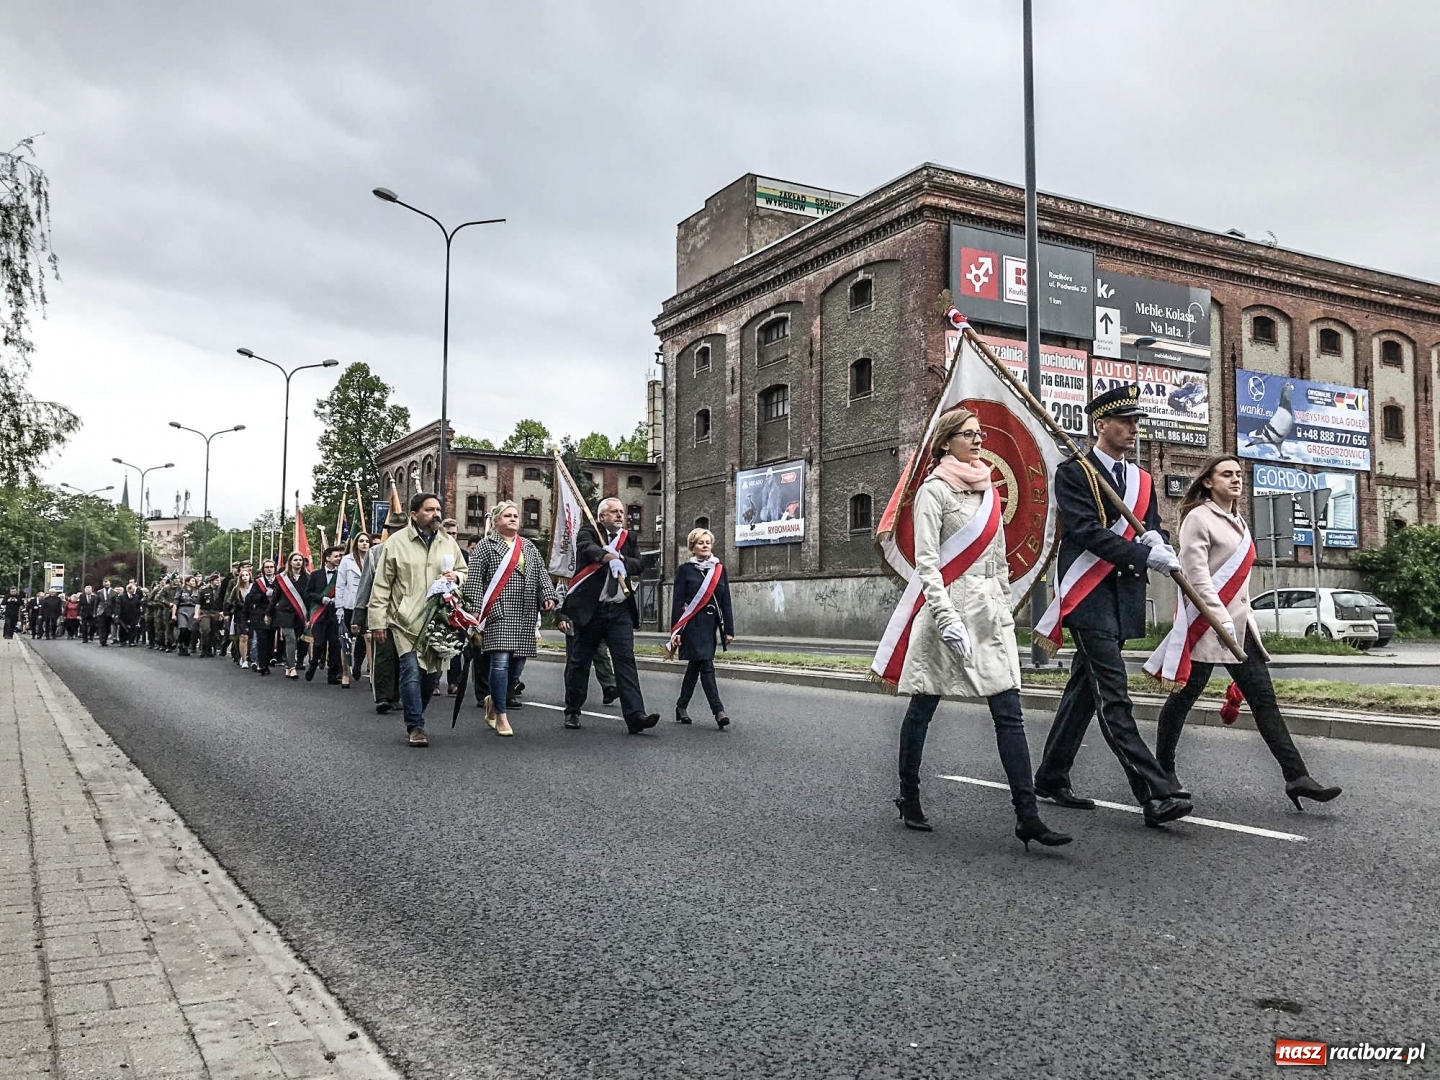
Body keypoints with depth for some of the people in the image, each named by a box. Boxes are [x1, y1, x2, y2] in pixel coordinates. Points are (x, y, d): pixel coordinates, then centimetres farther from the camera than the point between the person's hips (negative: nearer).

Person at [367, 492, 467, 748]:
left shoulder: (448, 542, 11)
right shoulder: (397, 542, -1)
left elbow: (463, 572, 23)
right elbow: (381, 585, 0)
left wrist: (456, 578, -3)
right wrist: (377, 622, -4)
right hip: (406, 621, -4)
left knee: (433, 673, 8)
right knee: (411, 672, -11)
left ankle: (414, 720, 27)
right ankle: (415, 726, -1)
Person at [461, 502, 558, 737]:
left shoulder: (530, 548, 20)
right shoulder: (486, 546, 4)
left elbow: (542, 575, 17)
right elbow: (474, 579, -1)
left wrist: (549, 596, 0)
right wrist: (475, 610, -9)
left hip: (525, 616, 5)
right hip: (498, 613, -5)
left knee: (517, 665, 4)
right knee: (501, 661, -12)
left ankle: (494, 701, 28)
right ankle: (501, 715, -3)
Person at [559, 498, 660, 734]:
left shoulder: (629, 538, 14)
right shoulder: (588, 532, 0)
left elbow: (638, 566, 2)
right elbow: (587, 548, -23)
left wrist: (619, 558, -15)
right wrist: (610, 557, -41)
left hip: (620, 610, 3)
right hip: (590, 608, -3)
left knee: (626, 661, -6)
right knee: (579, 661, 9)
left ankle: (635, 716, -13)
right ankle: (572, 711, 26)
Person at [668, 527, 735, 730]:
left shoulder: (719, 570, 10)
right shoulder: (684, 570, -1)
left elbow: (726, 602, 10)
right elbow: (678, 602, -3)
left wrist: (729, 630, 5)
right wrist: (676, 631, -7)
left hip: (710, 625, 5)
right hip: (693, 626, -5)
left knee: (695, 666, 11)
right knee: (706, 667, -11)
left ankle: (682, 707, 24)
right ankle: (718, 711, -14)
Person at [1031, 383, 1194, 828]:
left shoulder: (1142, 480, 18)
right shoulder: (1073, 472, -5)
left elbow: (1154, 529, 16)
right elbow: (1086, 530, -15)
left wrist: (1154, 537, -9)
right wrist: (1143, 555, -22)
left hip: (1124, 598, 8)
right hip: (1090, 595, -8)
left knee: (1084, 690, 13)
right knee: (1113, 696, -11)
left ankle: (1051, 778, 24)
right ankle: (1155, 795, -15)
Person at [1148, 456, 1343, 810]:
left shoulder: (1238, 523, 19)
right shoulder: (1198, 518, -7)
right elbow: (1197, 575, -16)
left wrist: (1244, 619, 20)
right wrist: (1221, 620, -22)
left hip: (1239, 625, 8)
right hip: (1205, 624, -8)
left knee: (1264, 699, 0)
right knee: (1184, 696, 2)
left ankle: (1297, 777, -3)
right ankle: (1163, 767, 16)